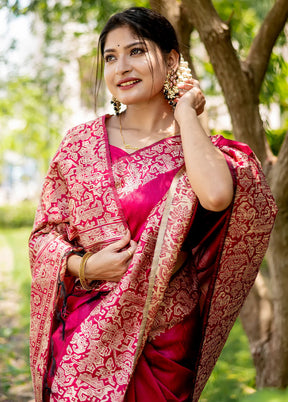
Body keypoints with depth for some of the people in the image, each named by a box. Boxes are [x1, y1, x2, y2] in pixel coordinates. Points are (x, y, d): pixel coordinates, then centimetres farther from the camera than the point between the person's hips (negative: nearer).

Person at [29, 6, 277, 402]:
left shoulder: (203, 151, -1)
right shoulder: (80, 141, 4)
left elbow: (217, 195, -26)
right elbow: (44, 232, 8)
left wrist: (184, 113, -13)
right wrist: (83, 266, -13)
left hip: (162, 338, -1)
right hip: (83, 335, 1)